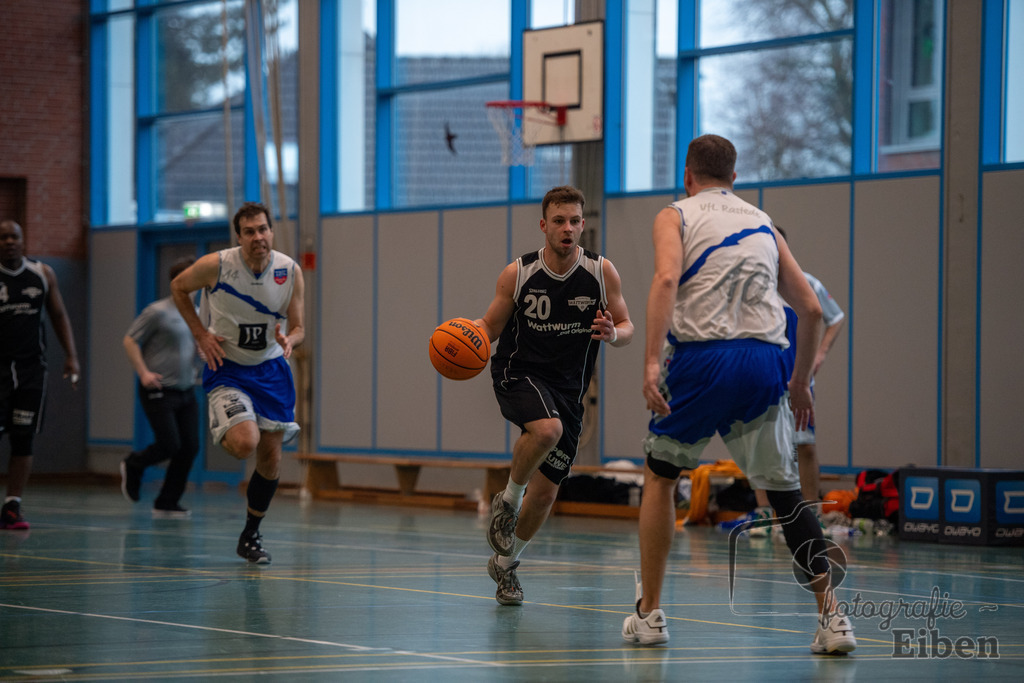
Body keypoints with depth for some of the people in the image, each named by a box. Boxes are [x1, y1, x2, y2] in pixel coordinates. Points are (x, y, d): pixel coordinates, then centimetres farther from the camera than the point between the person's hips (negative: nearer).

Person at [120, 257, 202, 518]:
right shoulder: (158, 312, -9)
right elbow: (130, 341, -7)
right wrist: (143, 372, -17)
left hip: (186, 390, 7)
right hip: (159, 390, -7)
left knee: (190, 447, -2)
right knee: (169, 445, -11)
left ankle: (167, 503, 9)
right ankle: (133, 466, 21)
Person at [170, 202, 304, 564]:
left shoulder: (290, 271, -11)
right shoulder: (216, 265, -19)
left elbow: (297, 328, -2)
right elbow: (178, 287, 1)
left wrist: (289, 340, -27)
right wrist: (201, 334, -7)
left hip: (270, 370, 4)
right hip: (226, 370, -3)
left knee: (271, 458, 5)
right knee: (245, 443, -26)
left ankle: (251, 535, 24)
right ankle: (223, 436, 13)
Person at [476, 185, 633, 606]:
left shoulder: (601, 272, -7)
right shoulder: (517, 274, -9)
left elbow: (627, 328, 2)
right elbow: (489, 327, 1)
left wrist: (613, 334, -22)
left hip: (567, 390, 3)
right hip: (518, 374, -3)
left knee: (545, 493, 6)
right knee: (547, 429, -37)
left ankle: (505, 563, 33)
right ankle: (508, 500, -9)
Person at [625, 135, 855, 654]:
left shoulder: (675, 216, 11)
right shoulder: (762, 223, 23)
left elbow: (666, 278, -11)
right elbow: (810, 309, 19)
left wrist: (651, 360, -19)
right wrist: (800, 382, 31)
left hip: (702, 358, -3)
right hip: (765, 361, 3)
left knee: (659, 476, 17)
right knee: (785, 492, 10)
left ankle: (648, 613, 15)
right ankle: (831, 618, 0)